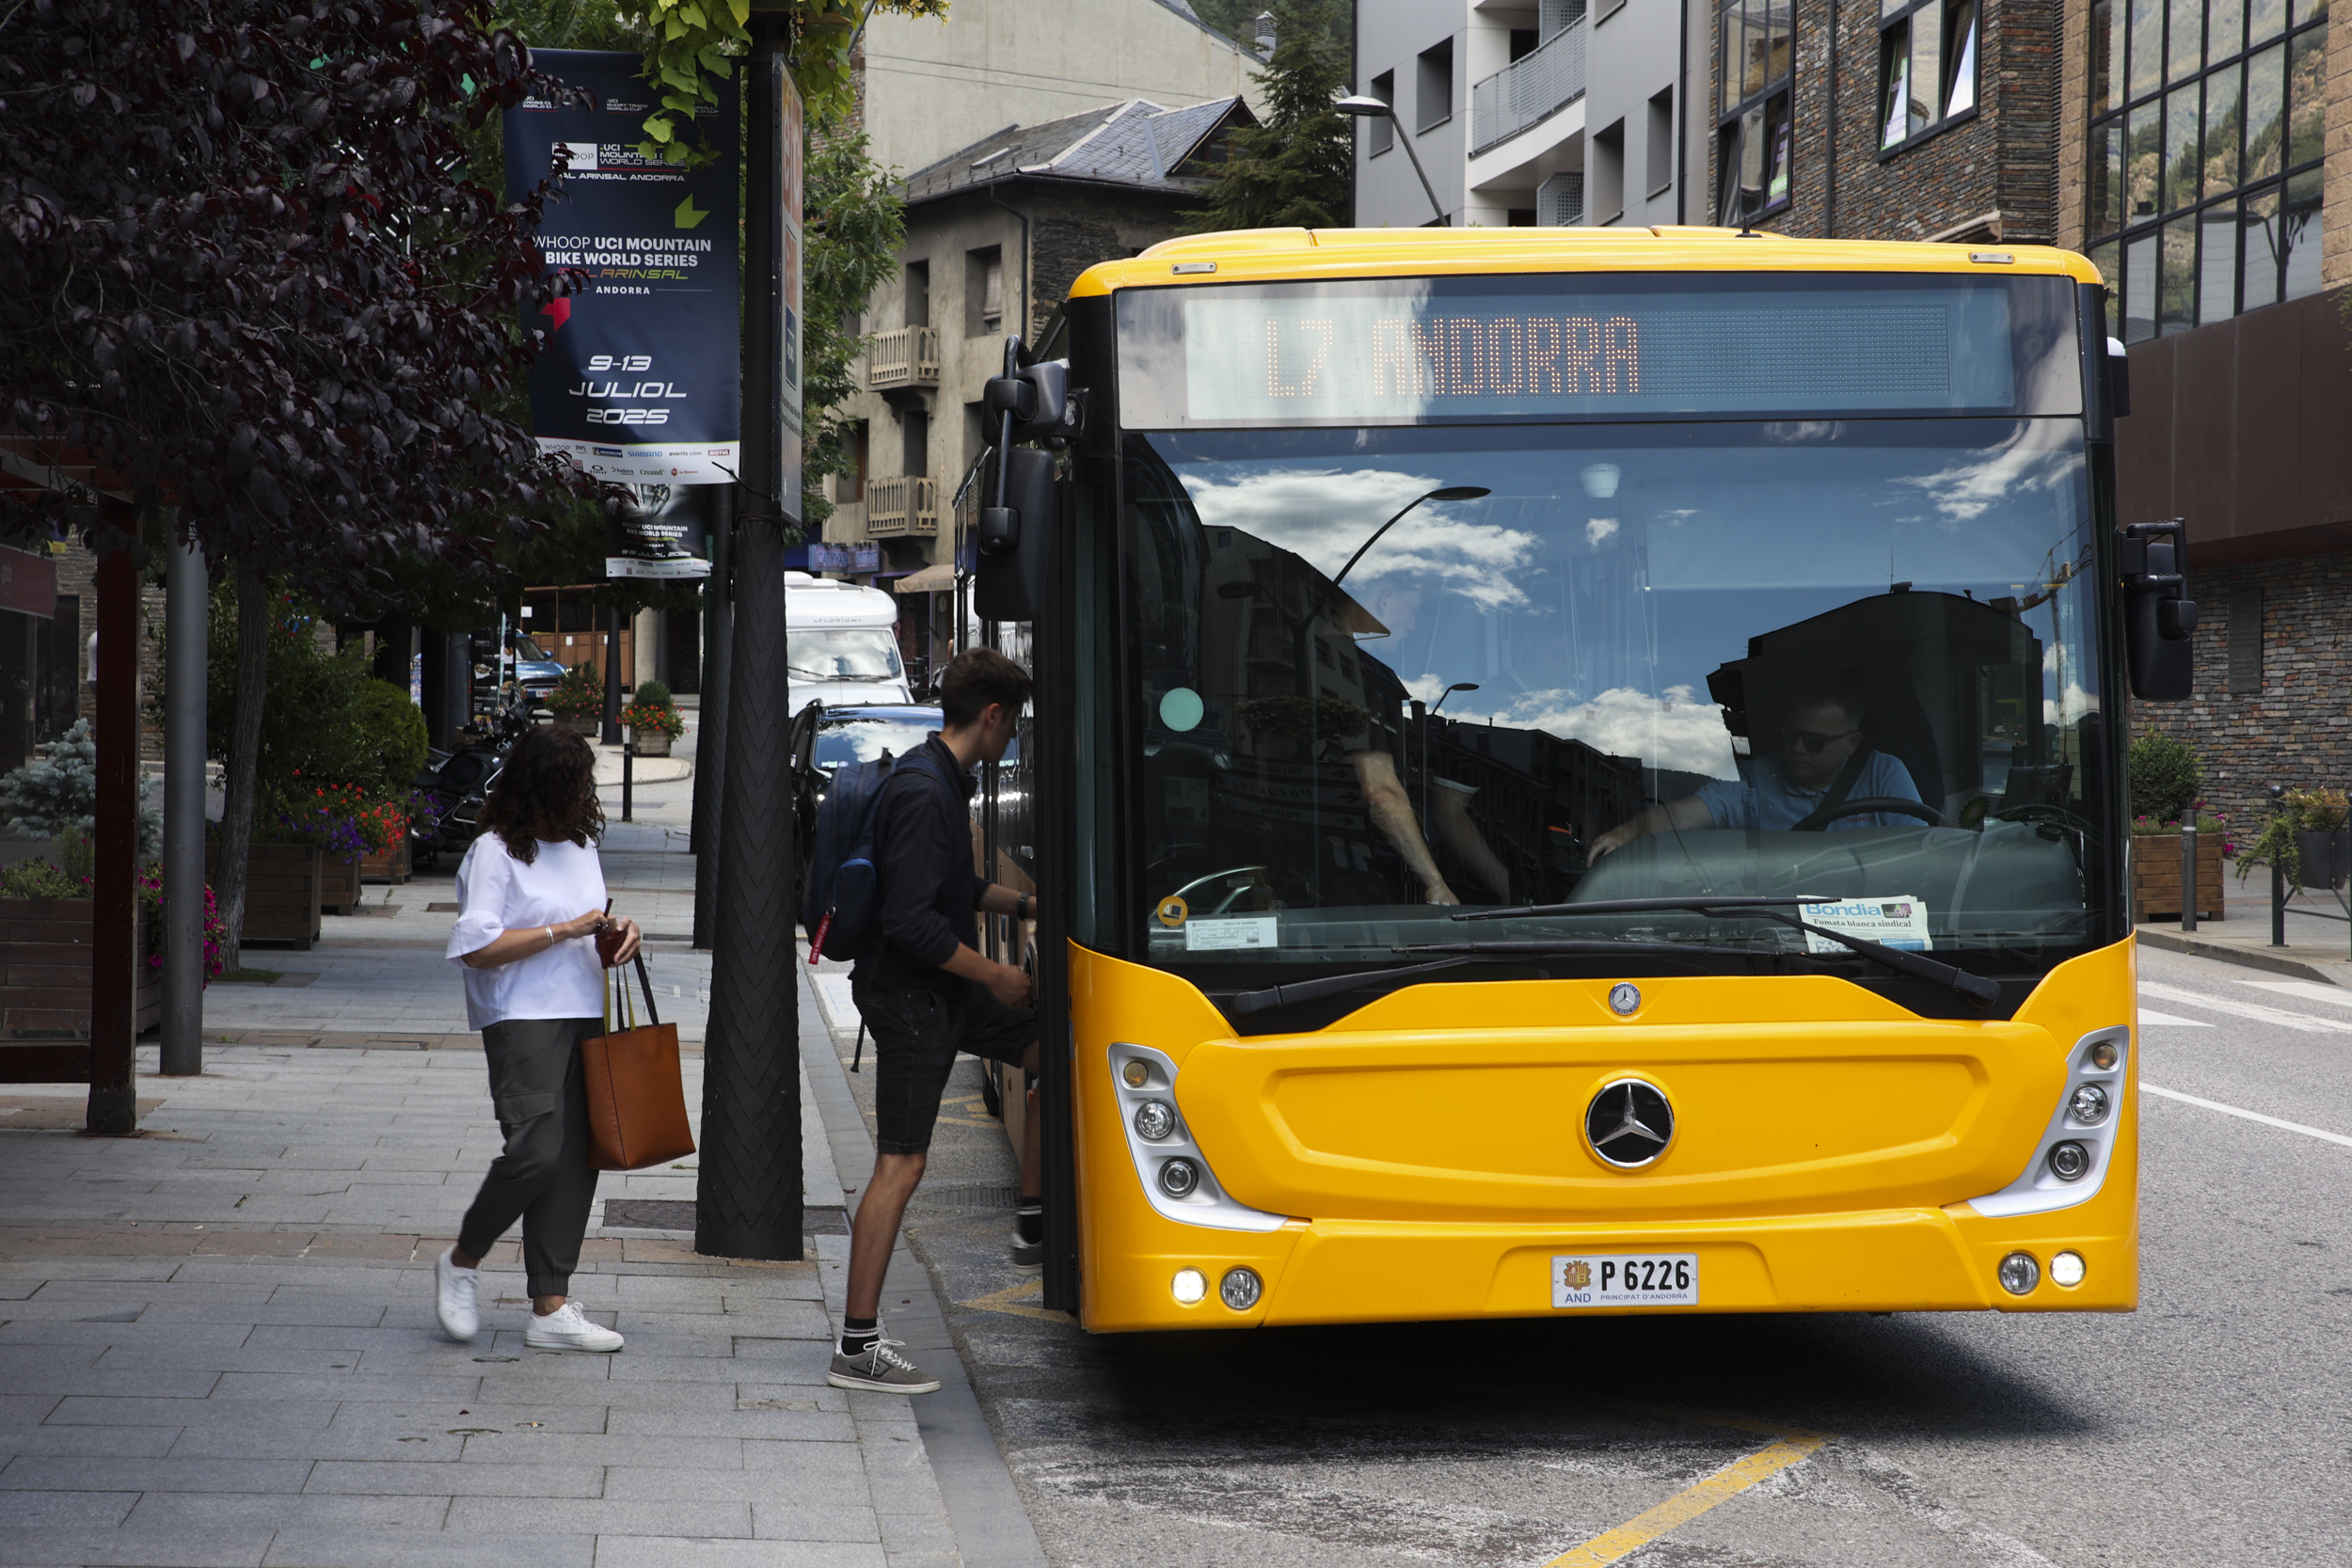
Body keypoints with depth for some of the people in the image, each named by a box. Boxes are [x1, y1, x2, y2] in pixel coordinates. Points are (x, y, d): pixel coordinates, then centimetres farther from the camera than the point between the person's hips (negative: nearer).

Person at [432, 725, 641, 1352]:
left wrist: (615, 932, 6)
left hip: (585, 1017, 7)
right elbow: (476, 947, -15)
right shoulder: (495, 852, -7)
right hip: (522, 1019, -7)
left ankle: (551, 1307, 5)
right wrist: (563, 931, -15)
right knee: (535, 1151, -18)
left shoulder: (582, 844, 16)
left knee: (576, 1159, 2)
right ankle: (462, 1262, 6)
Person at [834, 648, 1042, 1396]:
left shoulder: (942, 780, 10)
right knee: (900, 1166, -8)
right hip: (909, 997, -10)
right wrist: (994, 974, -18)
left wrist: (1027, 905, 20)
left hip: (944, 990, 10)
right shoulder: (923, 794, -22)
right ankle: (858, 1346, -5)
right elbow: (912, 921, -27)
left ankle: (1033, 1229, 22)